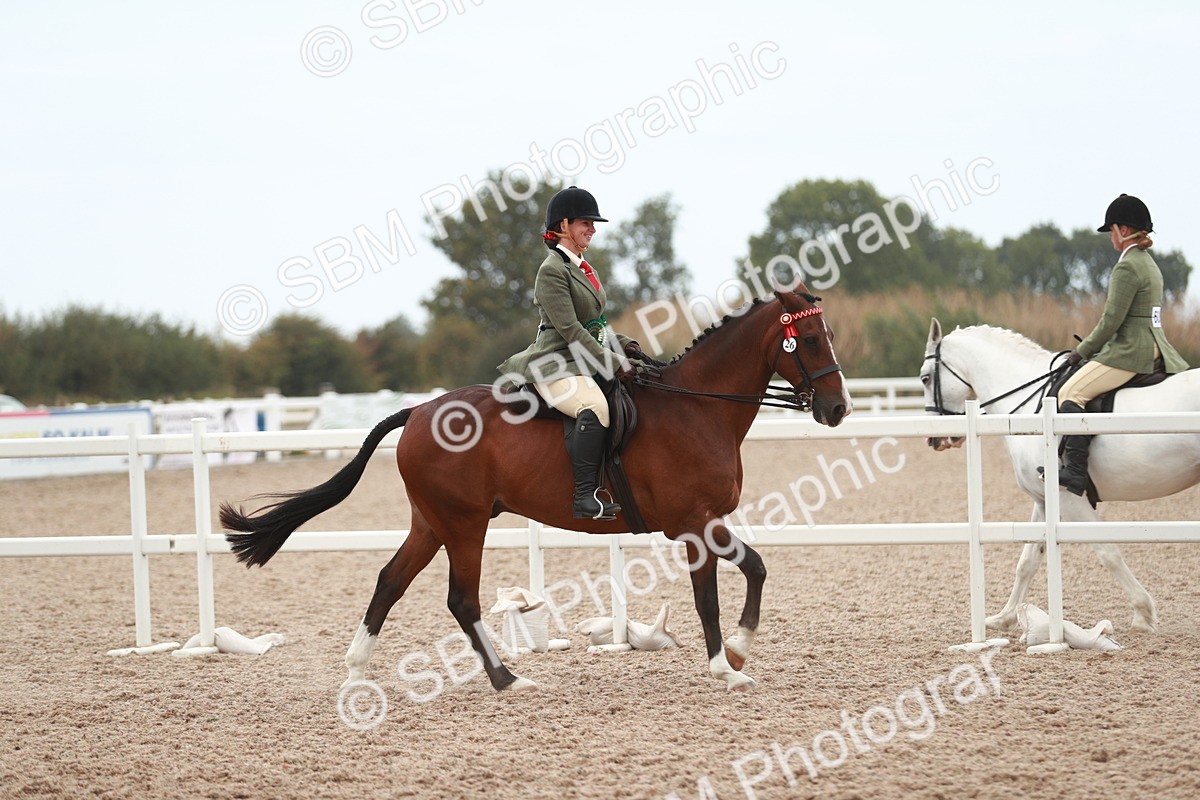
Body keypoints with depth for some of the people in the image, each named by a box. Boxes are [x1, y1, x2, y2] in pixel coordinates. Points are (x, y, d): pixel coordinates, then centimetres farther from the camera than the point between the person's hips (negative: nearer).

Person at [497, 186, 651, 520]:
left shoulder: (581, 268, 18)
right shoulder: (552, 270, -11)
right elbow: (570, 330, -18)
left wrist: (622, 344, 7)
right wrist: (613, 364, -19)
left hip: (583, 363, 11)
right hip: (555, 365, -11)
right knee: (594, 406, -36)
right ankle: (585, 496, -39)